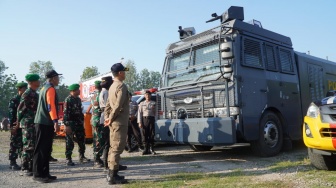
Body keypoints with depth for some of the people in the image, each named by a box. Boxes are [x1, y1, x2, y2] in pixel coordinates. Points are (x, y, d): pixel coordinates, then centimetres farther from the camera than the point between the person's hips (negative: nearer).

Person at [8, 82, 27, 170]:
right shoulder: (14, 100, -6)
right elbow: (10, 114, -10)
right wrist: (12, 126, -16)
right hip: (16, 126, -6)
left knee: (23, 144, 10)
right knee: (14, 144, 1)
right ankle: (12, 163, 7)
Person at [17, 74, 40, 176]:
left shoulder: (35, 94, 17)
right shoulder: (27, 94, -11)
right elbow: (20, 109, -10)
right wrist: (20, 121, -2)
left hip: (35, 124, 9)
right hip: (28, 124, -9)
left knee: (35, 146, 11)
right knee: (28, 146, -5)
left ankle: (32, 167, 20)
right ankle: (25, 169, 2)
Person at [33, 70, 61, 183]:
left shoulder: (44, 88, 20)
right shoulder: (50, 88, -10)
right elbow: (51, 106, -20)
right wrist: (55, 121, -25)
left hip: (43, 122, 10)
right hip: (45, 123, -10)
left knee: (46, 149, 11)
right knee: (41, 149, -5)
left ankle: (44, 173, 16)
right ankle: (38, 174, 0)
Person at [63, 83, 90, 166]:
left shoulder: (78, 99, 13)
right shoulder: (68, 100, -12)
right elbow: (66, 113, -17)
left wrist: (82, 122, 17)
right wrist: (67, 125, -22)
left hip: (79, 123, 8)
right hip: (71, 124, -8)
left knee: (82, 140, 11)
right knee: (69, 142, -2)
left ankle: (82, 157, 22)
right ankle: (68, 159, 6)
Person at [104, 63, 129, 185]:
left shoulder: (112, 86, 16)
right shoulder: (121, 86, -13)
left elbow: (108, 105, 16)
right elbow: (118, 106, -21)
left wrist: (107, 117, 10)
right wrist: (111, 119, -12)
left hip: (114, 122, 10)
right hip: (120, 122, -10)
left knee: (113, 147, 13)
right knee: (117, 148, -6)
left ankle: (111, 174, 21)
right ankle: (113, 176, -2)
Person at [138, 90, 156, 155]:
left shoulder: (153, 103, 14)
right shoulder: (142, 103, 13)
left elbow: (155, 113, 14)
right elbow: (139, 113, 5)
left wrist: (153, 109, -7)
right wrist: (139, 122, -5)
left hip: (151, 119, 0)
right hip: (144, 119, 0)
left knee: (151, 134, -3)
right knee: (145, 135, -2)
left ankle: (151, 149, 5)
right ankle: (146, 149, 5)